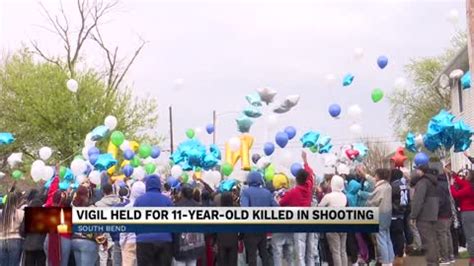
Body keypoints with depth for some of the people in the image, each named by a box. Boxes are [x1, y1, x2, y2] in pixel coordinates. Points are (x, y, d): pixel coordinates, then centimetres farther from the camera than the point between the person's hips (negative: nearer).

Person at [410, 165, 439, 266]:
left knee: (427, 241, -9)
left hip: (424, 216, -9)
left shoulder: (422, 182, -14)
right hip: (433, 215, 9)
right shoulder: (433, 181, 16)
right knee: (433, 240, 12)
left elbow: (418, 200, -20)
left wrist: (413, 216, -18)